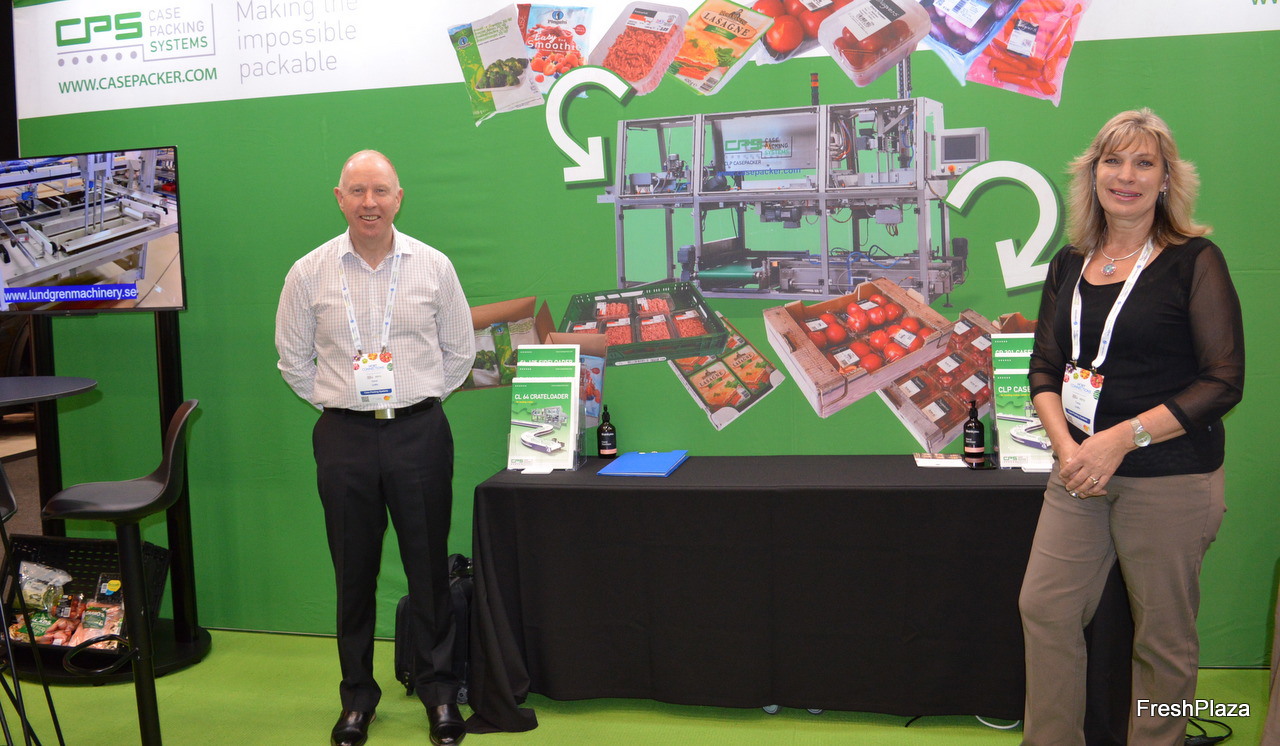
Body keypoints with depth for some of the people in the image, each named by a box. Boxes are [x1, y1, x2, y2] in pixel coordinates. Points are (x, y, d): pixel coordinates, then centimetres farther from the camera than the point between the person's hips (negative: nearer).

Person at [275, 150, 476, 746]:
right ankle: (357, 696, 24)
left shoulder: (433, 267, 0)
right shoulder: (310, 273, 1)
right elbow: (293, 358, 11)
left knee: (429, 569, 6)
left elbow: (460, 350, 10)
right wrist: (332, 402, 6)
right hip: (344, 436, 1)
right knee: (353, 573, 9)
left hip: (419, 431, 0)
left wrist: (418, 401, 7)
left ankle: (439, 692, 21)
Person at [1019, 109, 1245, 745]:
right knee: (1045, 608, 4)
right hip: (1080, 476, 5)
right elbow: (1045, 369, 9)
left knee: (1163, 635, 6)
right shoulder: (1070, 265, 9)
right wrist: (1066, 446, -9)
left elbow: (1223, 382, -11)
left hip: (1171, 478, -5)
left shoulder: (1194, 261, -7)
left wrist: (1122, 438, -18)